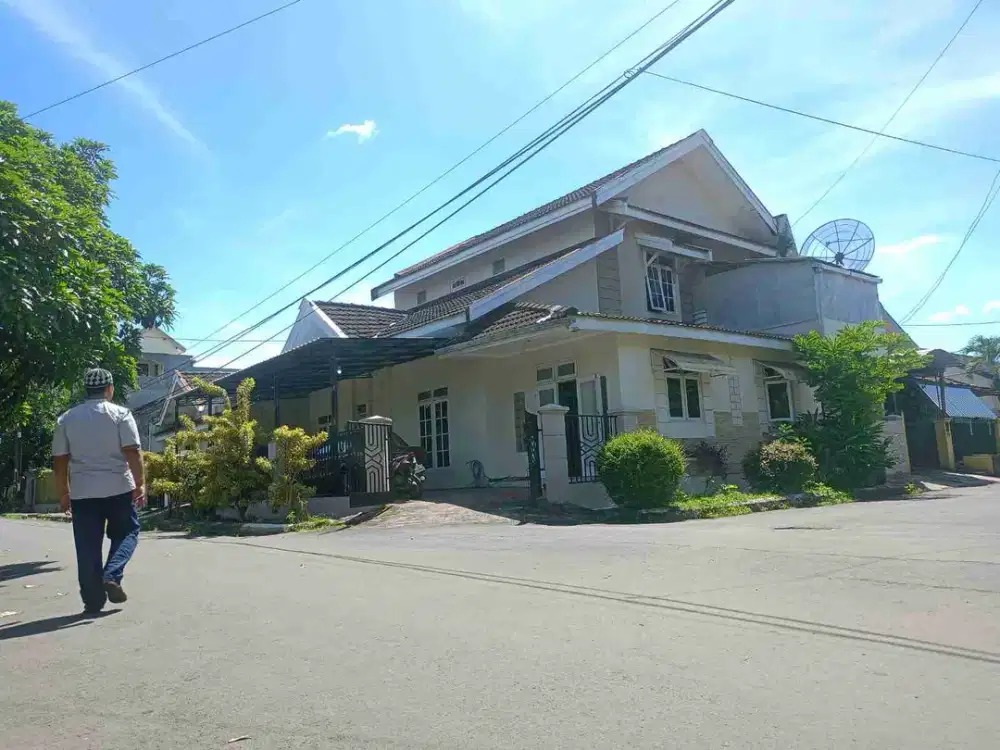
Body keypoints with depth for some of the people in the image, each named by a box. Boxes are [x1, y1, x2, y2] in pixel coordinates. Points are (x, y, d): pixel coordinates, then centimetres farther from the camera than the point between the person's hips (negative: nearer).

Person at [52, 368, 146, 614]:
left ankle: (93, 601, 9)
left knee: (88, 547, 7)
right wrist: (141, 483, -9)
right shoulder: (120, 414, -4)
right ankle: (112, 575, -8)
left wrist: (63, 493, 15)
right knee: (126, 534, 14)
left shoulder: (66, 419, 7)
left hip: (82, 492, 3)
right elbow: (132, 452, -12)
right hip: (118, 488, -2)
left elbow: (59, 460, 7)